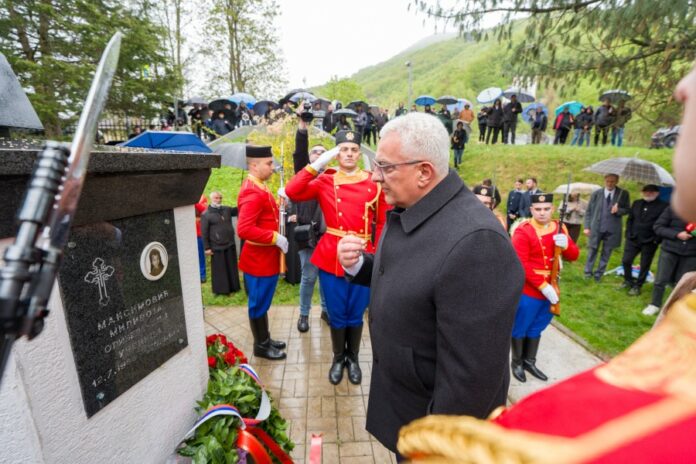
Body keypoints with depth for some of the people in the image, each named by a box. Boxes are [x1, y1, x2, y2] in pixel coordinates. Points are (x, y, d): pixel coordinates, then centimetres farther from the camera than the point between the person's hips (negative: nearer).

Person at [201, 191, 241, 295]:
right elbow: (204, 233, -7)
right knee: (219, 270, 5)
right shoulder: (206, 215, -6)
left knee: (232, 268, 14)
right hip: (217, 247, -5)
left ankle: (233, 287, 27)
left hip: (230, 244, 5)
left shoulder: (227, 209, 9)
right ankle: (221, 290, 17)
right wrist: (207, 248, -9)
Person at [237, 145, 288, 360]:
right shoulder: (253, 192, -22)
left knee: (262, 302, 20)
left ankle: (265, 339, 35)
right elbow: (244, 229, -30)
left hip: (265, 257, 10)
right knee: (259, 303, 6)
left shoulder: (258, 188, 10)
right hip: (259, 259, -10)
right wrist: (275, 238, -24)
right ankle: (261, 346, 23)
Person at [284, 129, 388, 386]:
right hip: (331, 258, 0)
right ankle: (338, 358, 37)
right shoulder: (325, 181, 1)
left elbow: (383, 223, 5)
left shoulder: (375, 184, 1)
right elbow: (292, 192, -12)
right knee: (336, 314, 13)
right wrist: (316, 165, -13)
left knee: (356, 314, 15)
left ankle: (353, 359, 38)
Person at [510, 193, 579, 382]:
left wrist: (565, 245, -19)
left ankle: (530, 361, 37)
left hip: (550, 290, 6)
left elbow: (574, 256, 3)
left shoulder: (559, 228, 4)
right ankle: (517, 363, 29)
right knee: (520, 328, 10)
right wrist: (542, 286, -23)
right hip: (527, 292, -6)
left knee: (537, 328, 20)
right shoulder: (523, 231, -16)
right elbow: (521, 264, -20)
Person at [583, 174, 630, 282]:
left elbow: (627, 210, 6)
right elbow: (589, 211, 3)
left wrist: (618, 210, -17)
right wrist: (587, 227, -2)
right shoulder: (596, 193, 0)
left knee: (606, 253, 8)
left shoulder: (623, 194, -1)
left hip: (612, 229, 0)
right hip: (596, 227, 0)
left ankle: (598, 274, 21)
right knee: (592, 250, 7)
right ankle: (588, 272, 21)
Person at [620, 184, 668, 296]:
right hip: (633, 239, 4)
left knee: (645, 265, 6)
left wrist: (656, 239, -15)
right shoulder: (636, 203, 8)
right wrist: (628, 233, 5)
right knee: (626, 261, 3)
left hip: (649, 242, -4)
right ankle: (628, 281, 23)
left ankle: (637, 286, 17)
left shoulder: (663, 206, -7)